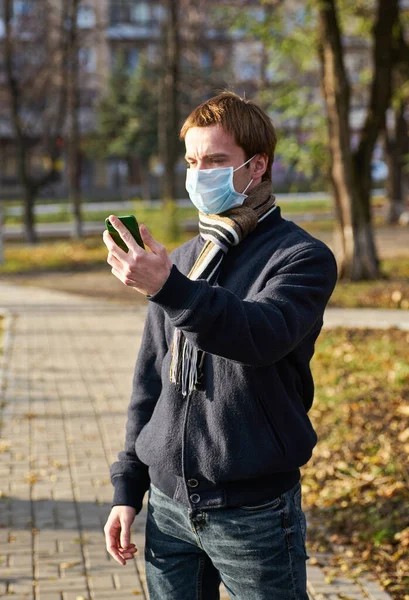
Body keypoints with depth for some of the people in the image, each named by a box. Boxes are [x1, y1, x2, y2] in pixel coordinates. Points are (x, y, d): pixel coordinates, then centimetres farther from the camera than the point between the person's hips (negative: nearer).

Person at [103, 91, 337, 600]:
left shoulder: (302, 257, -7)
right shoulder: (179, 262, 11)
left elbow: (264, 336, -27)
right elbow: (150, 381, 14)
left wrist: (170, 289, -39)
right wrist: (128, 488, 11)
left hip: (255, 512, -5)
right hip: (168, 506, 5)